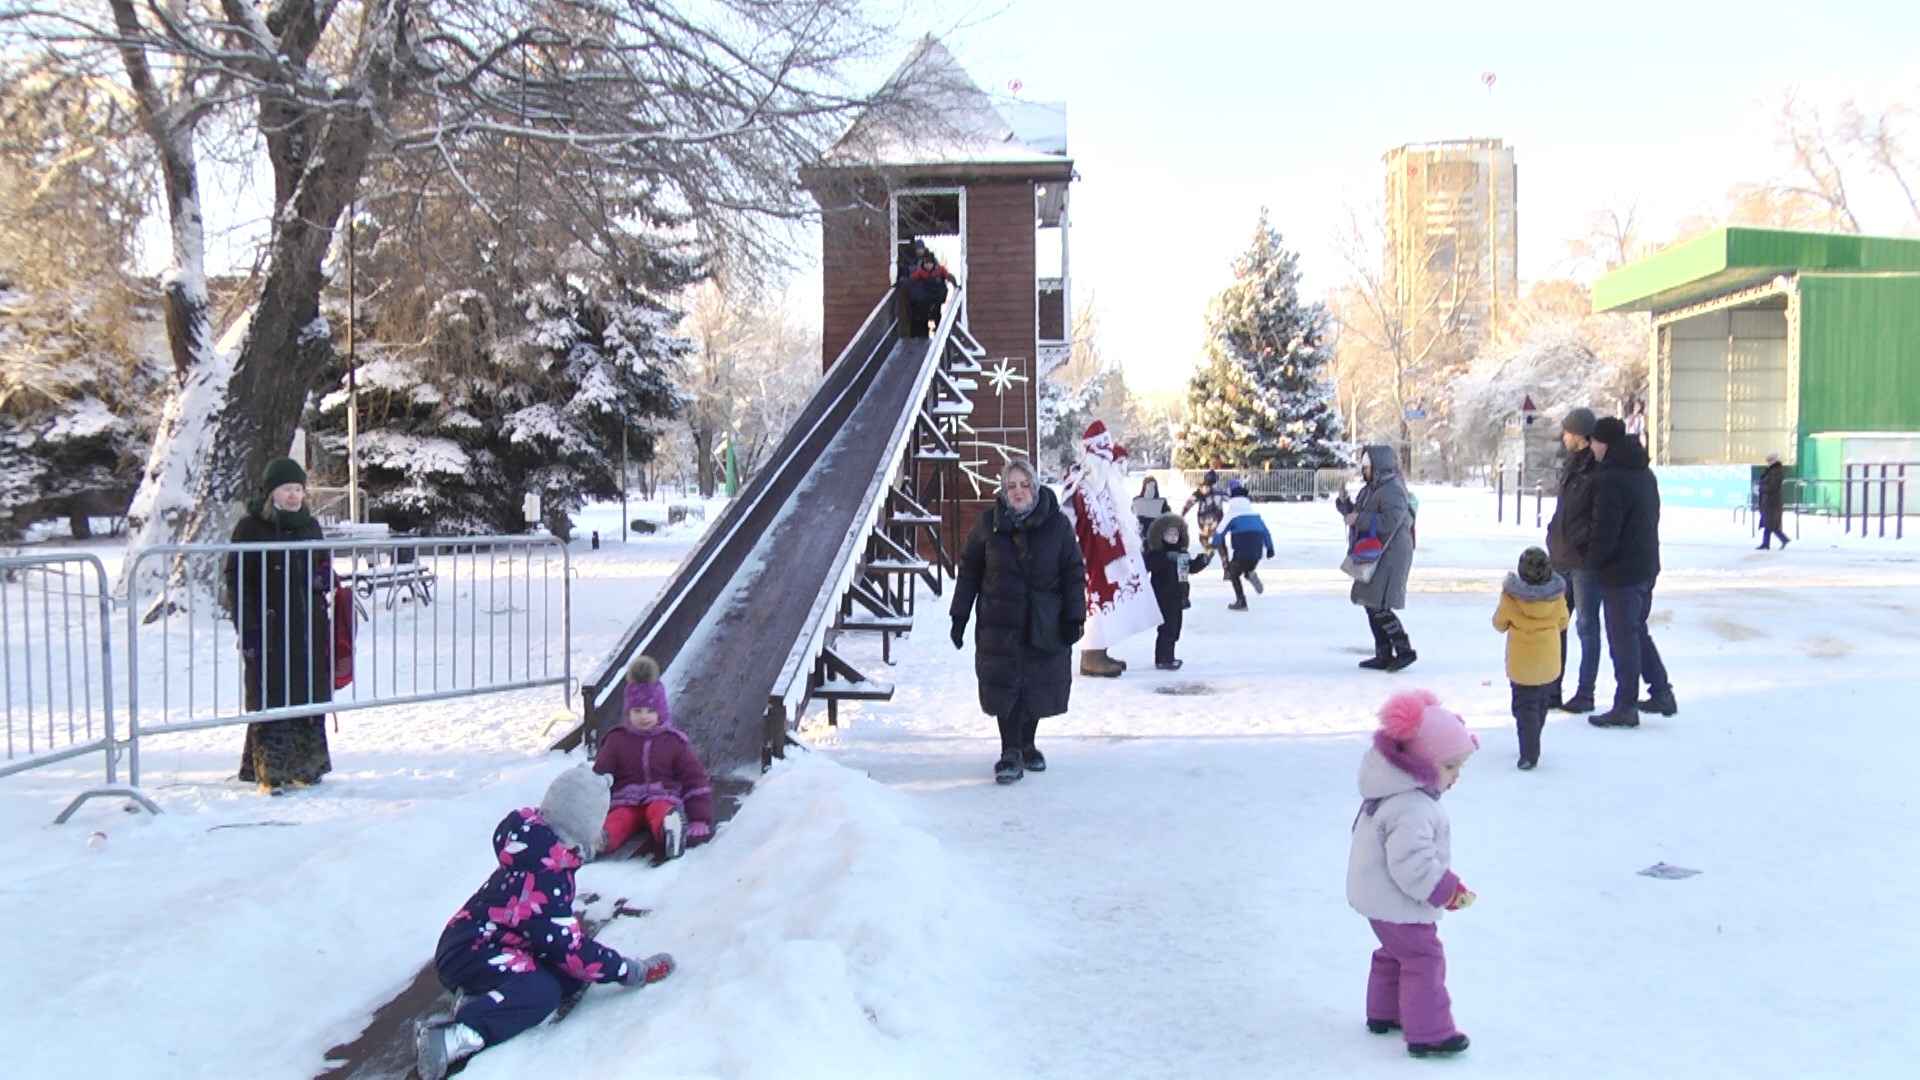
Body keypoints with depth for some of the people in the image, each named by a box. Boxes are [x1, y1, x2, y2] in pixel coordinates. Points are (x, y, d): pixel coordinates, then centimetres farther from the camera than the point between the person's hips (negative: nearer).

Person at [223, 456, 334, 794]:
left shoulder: (310, 526, 13)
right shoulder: (250, 528, -5)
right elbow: (236, 580, -7)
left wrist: (326, 578, 0)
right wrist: (246, 628, -14)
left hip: (308, 629, 6)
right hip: (268, 630, -6)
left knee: (310, 697, 9)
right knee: (271, 701, -4)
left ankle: (305, 766, 20)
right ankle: (270, 772, 2)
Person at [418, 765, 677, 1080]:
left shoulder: (538, 846, 6)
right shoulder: (546, 874, -24)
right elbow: (566, 945, -22)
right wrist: (630, 972, -15)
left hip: (483, 944, 10)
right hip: (467, 955, -10)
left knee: (572, 976, -2)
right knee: (542, 991, -32)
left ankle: (481, 995, -10)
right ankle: (453, 1038, -42)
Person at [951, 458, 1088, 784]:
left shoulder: (1056, 524, -2)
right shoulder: (988, 523, 0)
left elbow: (1074, 572, 3)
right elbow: (969, 571, 5)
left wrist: (1075, 616, -3)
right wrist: (959, 616, 3)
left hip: (1045, 623, 1)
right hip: (1000, 622, 0)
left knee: (1039, 685, 8)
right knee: (1004, 685, -4)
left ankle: (1027, 745, 28)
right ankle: (1010, 753, 4)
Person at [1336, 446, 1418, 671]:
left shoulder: (1392, 489, -14)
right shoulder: (1372, 488, 16)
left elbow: (1390, 522, -25)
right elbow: (1357, 514, 24)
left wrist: (1359, 519, -19)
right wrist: (1345, 502, 6)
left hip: (1389, 557, -10)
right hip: (1374, 555, 10)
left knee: (1378, 606, -13)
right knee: (1372, 605, 12)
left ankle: (1404, 650, -6)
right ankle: (1383, 655, 18)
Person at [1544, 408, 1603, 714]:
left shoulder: (1599, 470, -12)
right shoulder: (1570, 466, 15)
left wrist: (1585, 542, -20)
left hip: (1584, 561, -9)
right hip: (1561, 558, 9)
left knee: (1587, 626, 0)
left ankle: (1585, 693, 7)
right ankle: (1552, 688, 19)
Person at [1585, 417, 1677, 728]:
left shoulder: (1610, 479, -19)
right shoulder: (1644, 473, 11)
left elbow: (1606, 530, -21)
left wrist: (1594, 559, -5)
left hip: (1620, 572, -9)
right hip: (1646, 567, 9)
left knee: (1623, 637, -2)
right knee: (1638, 631, 21)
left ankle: (1625, 707, 4)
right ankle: (1661, 693, 24)